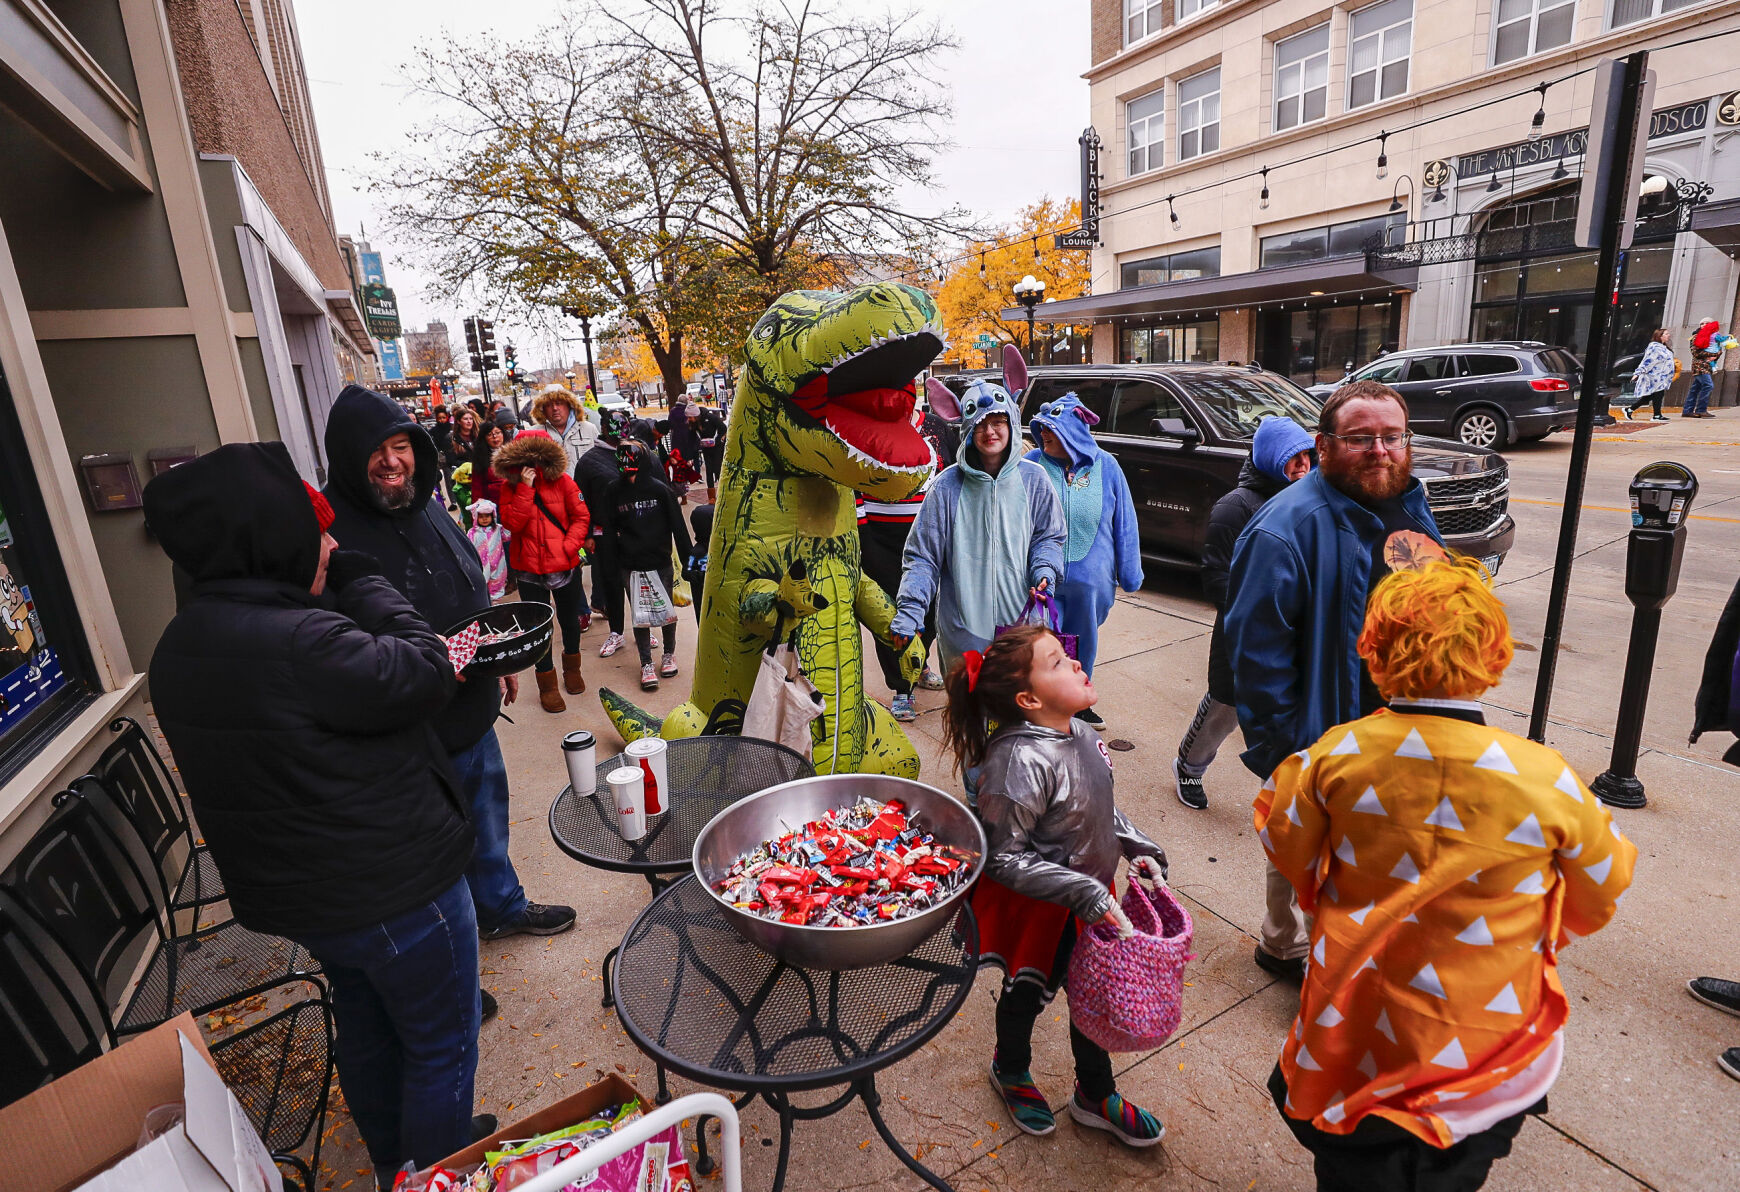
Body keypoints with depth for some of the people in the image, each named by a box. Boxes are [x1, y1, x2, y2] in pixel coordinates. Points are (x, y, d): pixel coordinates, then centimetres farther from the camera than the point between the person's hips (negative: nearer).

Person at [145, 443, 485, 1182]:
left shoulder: (181, 647, 0)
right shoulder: (297, 641, -33)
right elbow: (424, 673, -23)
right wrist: (359, 579, -14)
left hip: (294, 892, 10)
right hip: (395, 891, -10)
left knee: (365, 1027, 29)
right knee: (441, 1046, 13)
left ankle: (393, 1167, 51)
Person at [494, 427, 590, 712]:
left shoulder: (562, 481, -4)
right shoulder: (509, 487, -2)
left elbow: (581, 517, -4)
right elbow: (512, 523, -16)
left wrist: (570, 546, -16)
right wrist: (525, 488, -20)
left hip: (565, 565, 1)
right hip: (529, 569, 0)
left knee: (570, 620, 17)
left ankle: (572, 667, 42)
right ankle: (547, 684, 23)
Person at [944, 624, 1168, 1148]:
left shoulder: (1078, 732, -7)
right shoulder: (1020, 761, -34)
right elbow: (1003, 857, -29)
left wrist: (1137, 847, 1)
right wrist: (1087, 896, -28)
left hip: (1090, 900, 7)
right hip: (1038, 912, -7)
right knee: (1026, 995, 21)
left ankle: (1096, 1095, 52)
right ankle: (1010, 1070, 54)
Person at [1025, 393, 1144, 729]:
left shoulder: (1105, 466, -3)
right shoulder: (1032, 465, -5)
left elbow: (1124, 523, 4)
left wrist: (1129, 572, 6)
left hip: (1090, 578, 2)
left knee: (1084, 642, 18)